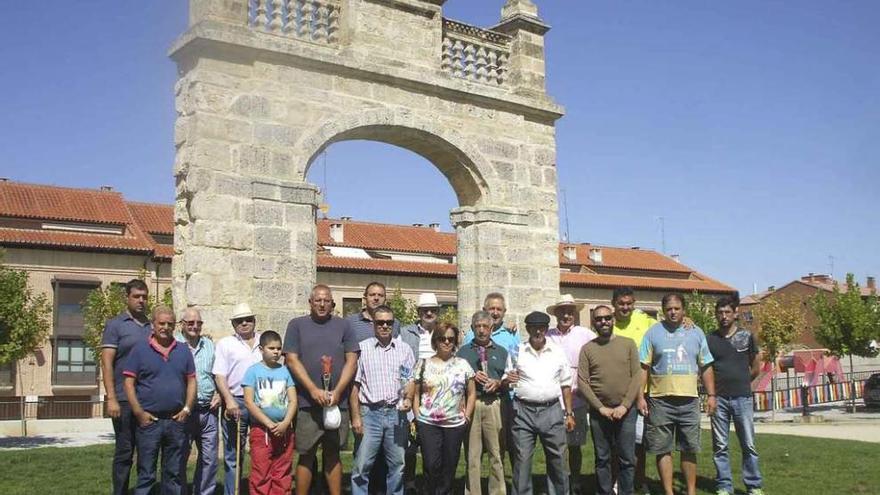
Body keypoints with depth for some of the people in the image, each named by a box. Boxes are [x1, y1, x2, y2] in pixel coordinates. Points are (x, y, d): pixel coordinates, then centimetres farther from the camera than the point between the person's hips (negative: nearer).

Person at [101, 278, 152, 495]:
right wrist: (111, 398, -13)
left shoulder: (152, 327, 13)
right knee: (124, 452, 3)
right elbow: (107, 363, -6)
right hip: (125, 401, -4)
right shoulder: (115, 325, 0)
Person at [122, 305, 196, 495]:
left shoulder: (183, 351, 9)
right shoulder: (140, 349, -1)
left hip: (176, 421, 3)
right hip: (149, 421, -3)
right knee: (146, 474, 2)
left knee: (175, 473, 11)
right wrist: (139, 413, -10)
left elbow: (191, 381, 11)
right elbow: (129, 383, -3)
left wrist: (187, 408, 0)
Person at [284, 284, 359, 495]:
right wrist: (314, 390, -12)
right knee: (306, 455, 3)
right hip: (307, 403, -1)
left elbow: (351, 361, 3)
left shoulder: (343, 326, 8)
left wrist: (337, 392, -9)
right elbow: (292, 360, -2)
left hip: (337, 403, 1)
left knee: (332, 454, 9)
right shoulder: (297, 325, 5)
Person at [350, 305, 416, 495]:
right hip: (370, 413, -2)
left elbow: (410, 379, 10)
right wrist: (355, 417, -5)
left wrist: (408, 398, -11)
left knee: (397, 465, 10)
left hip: (397, 413, 2)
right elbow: (355, 385, 0)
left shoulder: (404, 349, 8)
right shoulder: (362, 348, 0)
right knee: (361, 466, -2)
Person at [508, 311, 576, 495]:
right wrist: (508, 378, -19)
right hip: (524, 411, -1)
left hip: (552, 411, 1)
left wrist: (569, 413, 8)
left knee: (557, 457, 7)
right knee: (522, 459, 1)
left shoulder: (558, 353, 7)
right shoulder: (517, 351, 2)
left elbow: (565, 385, 11)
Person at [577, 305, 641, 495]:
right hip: (599, 412, 0)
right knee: (602, 459, 7)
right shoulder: (587, 348, 3)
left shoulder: (628, 344, 4)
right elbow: (582, 382, -2)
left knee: (627, 458, 2)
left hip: (626, 410, 0)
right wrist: (601, 408, -8)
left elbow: (637, 376, -1)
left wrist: (624, 405, -10)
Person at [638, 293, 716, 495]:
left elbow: (706, 367, 12)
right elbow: (643, 368, -1)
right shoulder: (653, 333, 1)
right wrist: (639, 397, -7)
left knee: (689, 449, 9)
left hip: (689, 400, 2)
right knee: (663, 450, 3)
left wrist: (711, 395, 5)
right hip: (660, 400, -2)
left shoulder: (696, 333, 9)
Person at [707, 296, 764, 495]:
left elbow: (756, 367, 11)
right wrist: (712, 390, -1)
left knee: (748, 444, 1)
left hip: (742, 398, -1)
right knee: (720, 446, 4)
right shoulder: (709, 339, 4)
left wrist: (741, 381, 12)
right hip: (719, 398, 1)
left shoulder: (746, 336, 3)